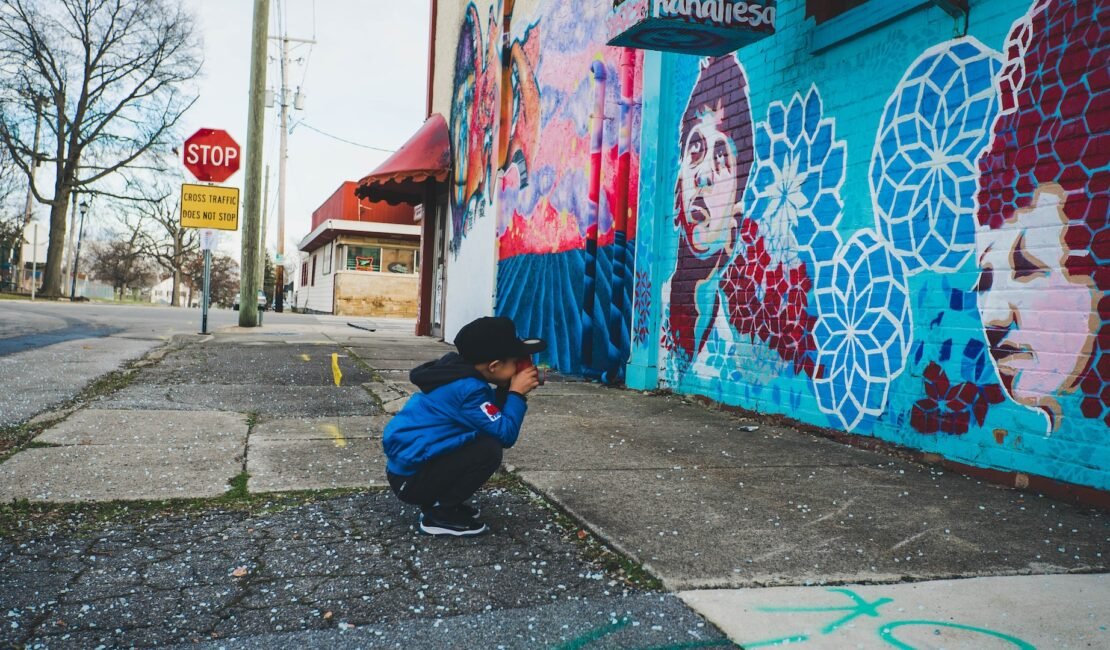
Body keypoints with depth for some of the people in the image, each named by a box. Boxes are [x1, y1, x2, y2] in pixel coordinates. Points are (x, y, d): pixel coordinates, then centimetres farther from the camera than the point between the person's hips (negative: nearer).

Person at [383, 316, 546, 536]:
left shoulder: (460, 373, 5)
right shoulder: (468, 388, -23)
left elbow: (494, 416, 13)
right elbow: (505, 435, -22)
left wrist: (507, 389, 0)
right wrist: (517, 393, -13)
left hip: (410, 462, 10)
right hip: (410, 477, -10)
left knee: (485, 434, 12)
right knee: (489, 449, -21)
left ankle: (437, 501, 13)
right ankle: (439, 515, -6)